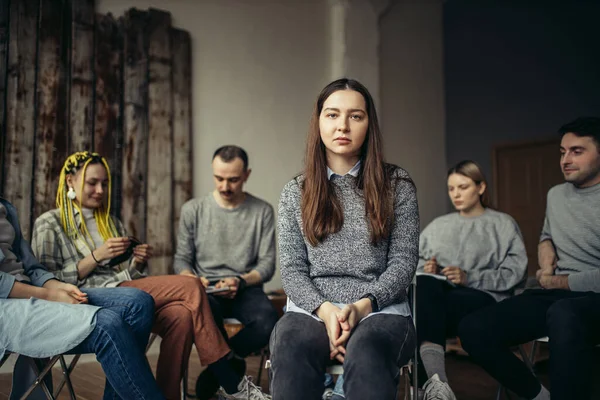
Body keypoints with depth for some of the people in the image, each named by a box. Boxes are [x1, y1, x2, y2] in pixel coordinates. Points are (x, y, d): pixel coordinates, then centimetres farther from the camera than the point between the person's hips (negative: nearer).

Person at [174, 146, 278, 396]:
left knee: (267, 322, -33)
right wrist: (193, 279, -13)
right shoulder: (193, 210, 8)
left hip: (246, 289, 1)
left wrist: (241, 282, -15)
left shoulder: (262, 211, 6)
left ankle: (214, 373, -7)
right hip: (207, 290, 0)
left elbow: (267, 264, 3)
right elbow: (181, 260, 9)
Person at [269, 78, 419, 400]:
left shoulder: (397, 185, 8)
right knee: (291, 350, -35)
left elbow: (404, 261, 3)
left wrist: (361, 306, -14)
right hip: (312, 308, 1)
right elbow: (292, 269, 6)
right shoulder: (295, 192, 11)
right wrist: (325, 310, -14)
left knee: (366, 353, -38)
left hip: (379, 308, -1)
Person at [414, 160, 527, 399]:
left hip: (483, 297, -3)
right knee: (425, 283, -37)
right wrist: (426, 268, -3)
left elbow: (515, 271, 0)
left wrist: (469, 278, -12)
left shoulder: (503, 224, 13)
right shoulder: (438, 224, 26)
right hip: (435, 293, 3)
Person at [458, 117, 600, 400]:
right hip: (555, 296, 7)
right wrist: (546, 248, 11)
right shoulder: (555, 195, 16)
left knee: (563, 314, -44)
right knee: (473, 329, -15)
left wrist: (559, 281, -6)